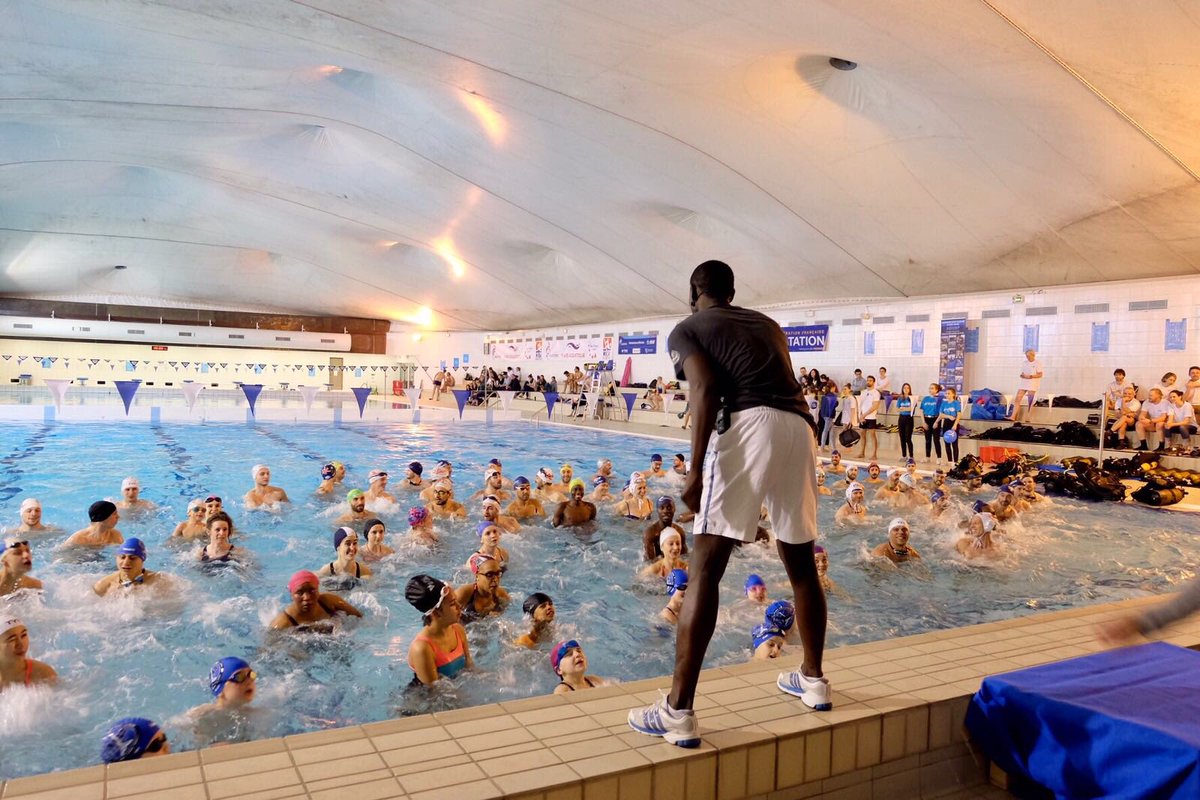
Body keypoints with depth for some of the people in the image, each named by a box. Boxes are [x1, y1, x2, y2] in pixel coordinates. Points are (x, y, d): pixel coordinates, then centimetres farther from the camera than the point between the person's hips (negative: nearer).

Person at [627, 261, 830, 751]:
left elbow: (706, 389, -5)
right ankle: (813, 679, 35)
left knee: (706, 567, -7)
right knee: (801, 561, 21)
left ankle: (678, 711, -10)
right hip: (799, 427, 6)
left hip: (750, 425, -6)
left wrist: (695, 469, -11)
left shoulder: (687, 329, 14)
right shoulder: (767, 324, 31)